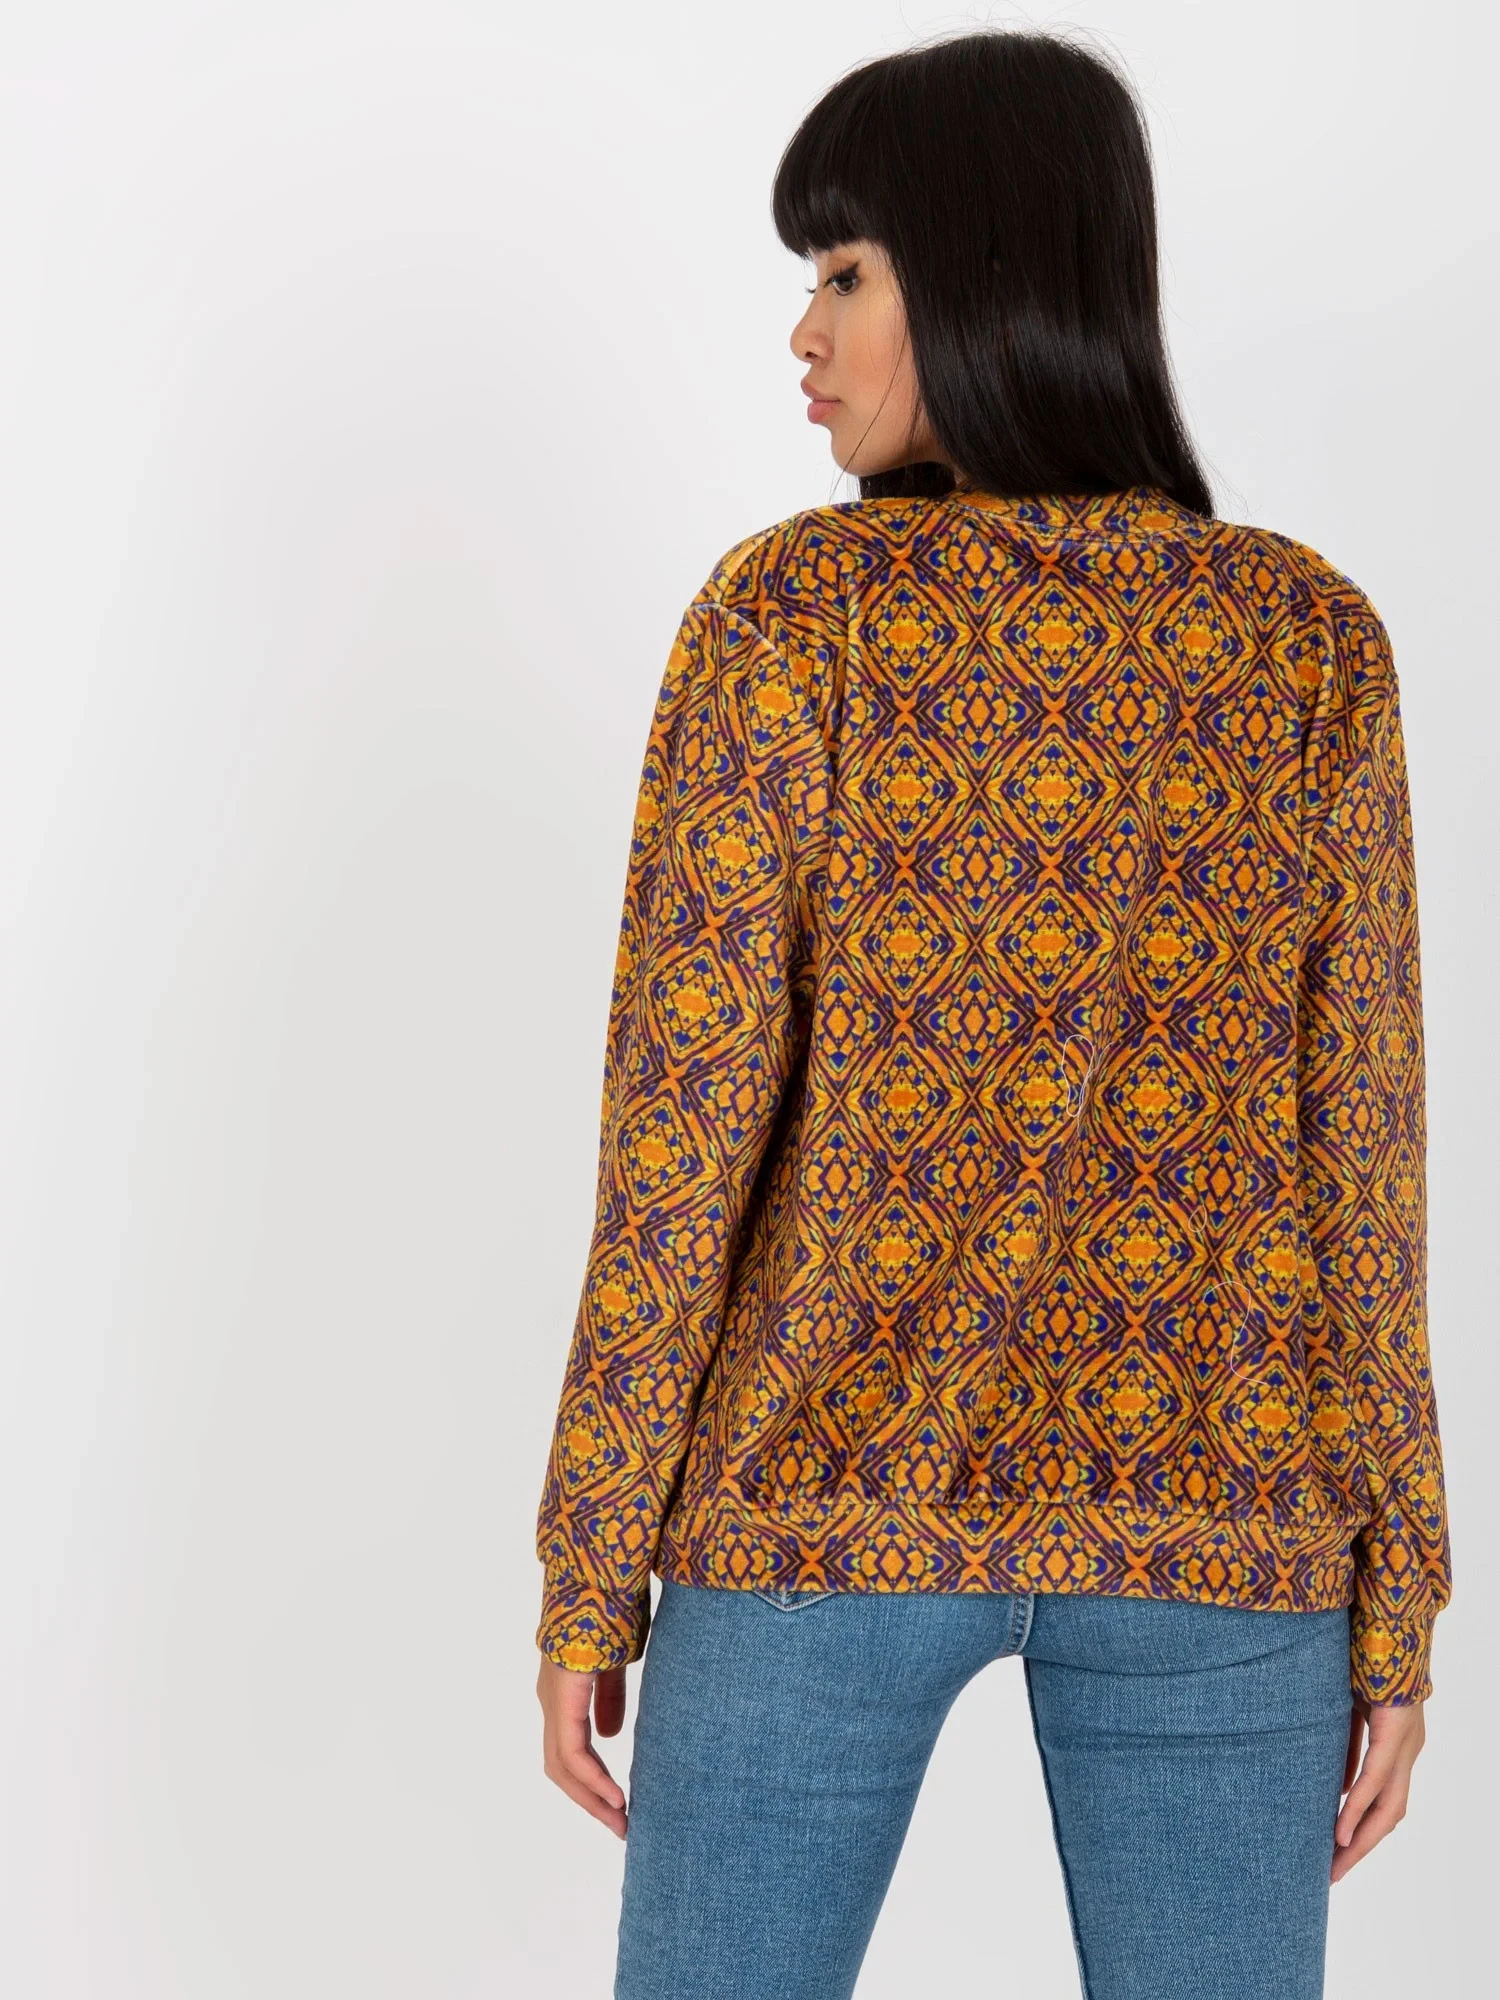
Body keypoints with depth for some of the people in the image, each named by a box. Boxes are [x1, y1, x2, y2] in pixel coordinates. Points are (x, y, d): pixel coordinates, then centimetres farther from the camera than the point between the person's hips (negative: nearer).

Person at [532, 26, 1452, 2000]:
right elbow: (1356, 1143, -2)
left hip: (835, 1489, -2)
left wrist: (590, 1570, -2)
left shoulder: (793, 610, -10)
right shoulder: (1314, 638, -2)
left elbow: (685, 1125, -10)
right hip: (1212, 1509, 2)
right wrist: (1392, 1596, 5)